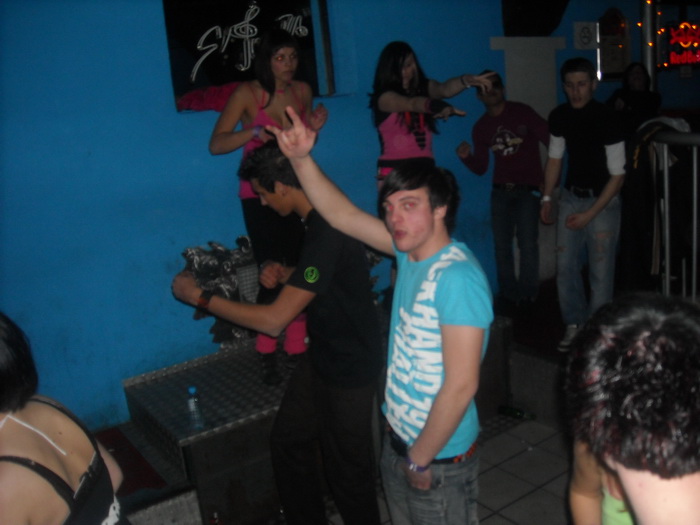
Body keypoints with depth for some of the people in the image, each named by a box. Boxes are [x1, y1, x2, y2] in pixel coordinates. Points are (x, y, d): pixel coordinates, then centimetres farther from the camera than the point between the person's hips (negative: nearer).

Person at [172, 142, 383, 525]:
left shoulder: (326, 234, -30)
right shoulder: (323, 217, 0)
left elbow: (273, 320, -29)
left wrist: (199, 298, -19)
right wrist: (288, 275, 0)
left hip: (349, 369, -9)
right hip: (323, 356, 9)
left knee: (347, 468, 9)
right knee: (288, 440, 19)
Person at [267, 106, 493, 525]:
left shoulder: (458, 278, -26)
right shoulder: (410, 251, -3)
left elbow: (461, 385, -27)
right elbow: (343, 214, 4)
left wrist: (422, 460, -17)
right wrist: (301, 159, -6)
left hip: (440, 458, -7)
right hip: (399, 442, 8)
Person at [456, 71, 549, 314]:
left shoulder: (522, 112, -3)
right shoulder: (481, 127, 9)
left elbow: (551, 141, -8)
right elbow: (481, 168, 12)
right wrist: (466, 157, -9)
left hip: (528, 189, -4)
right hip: (500, 191, 4)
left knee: (527, 243, -10)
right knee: (502, 245, 5)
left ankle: (527, 294, 7)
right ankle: (508, 294, 18)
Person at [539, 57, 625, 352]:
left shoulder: (607, 120, -16)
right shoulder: (559, 117, 0)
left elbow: (617, 175, -14)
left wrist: (589, 214, -18)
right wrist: (547, 198, 8)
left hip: (602, 200, -5)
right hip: (571, 196, 5)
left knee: (600, 272, -3)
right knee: (565, 266, 5)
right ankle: (574, 324, 22)